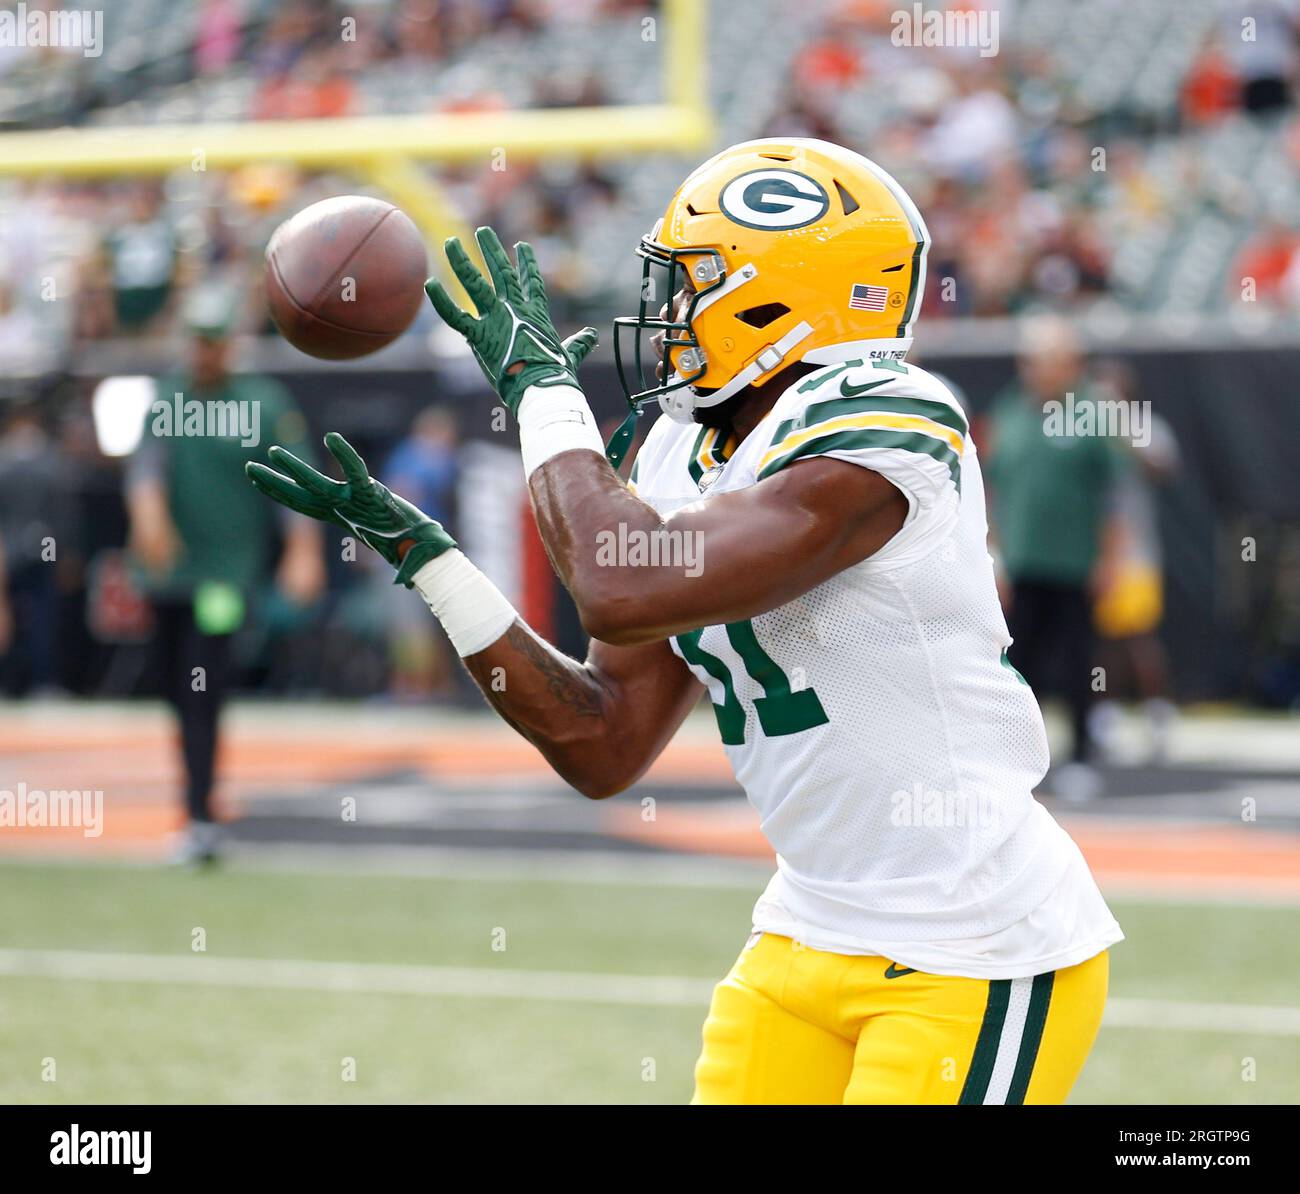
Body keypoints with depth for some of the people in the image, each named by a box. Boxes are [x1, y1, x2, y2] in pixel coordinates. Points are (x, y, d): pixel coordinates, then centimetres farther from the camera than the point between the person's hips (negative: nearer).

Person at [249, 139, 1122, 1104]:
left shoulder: (880, 430, -18)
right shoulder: (683, 461, 9)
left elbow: (625, 594, -29)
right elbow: (605, 747, 9)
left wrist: (541, 385, -14)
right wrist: (419, 551, 6)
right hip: (810, 941, 8)